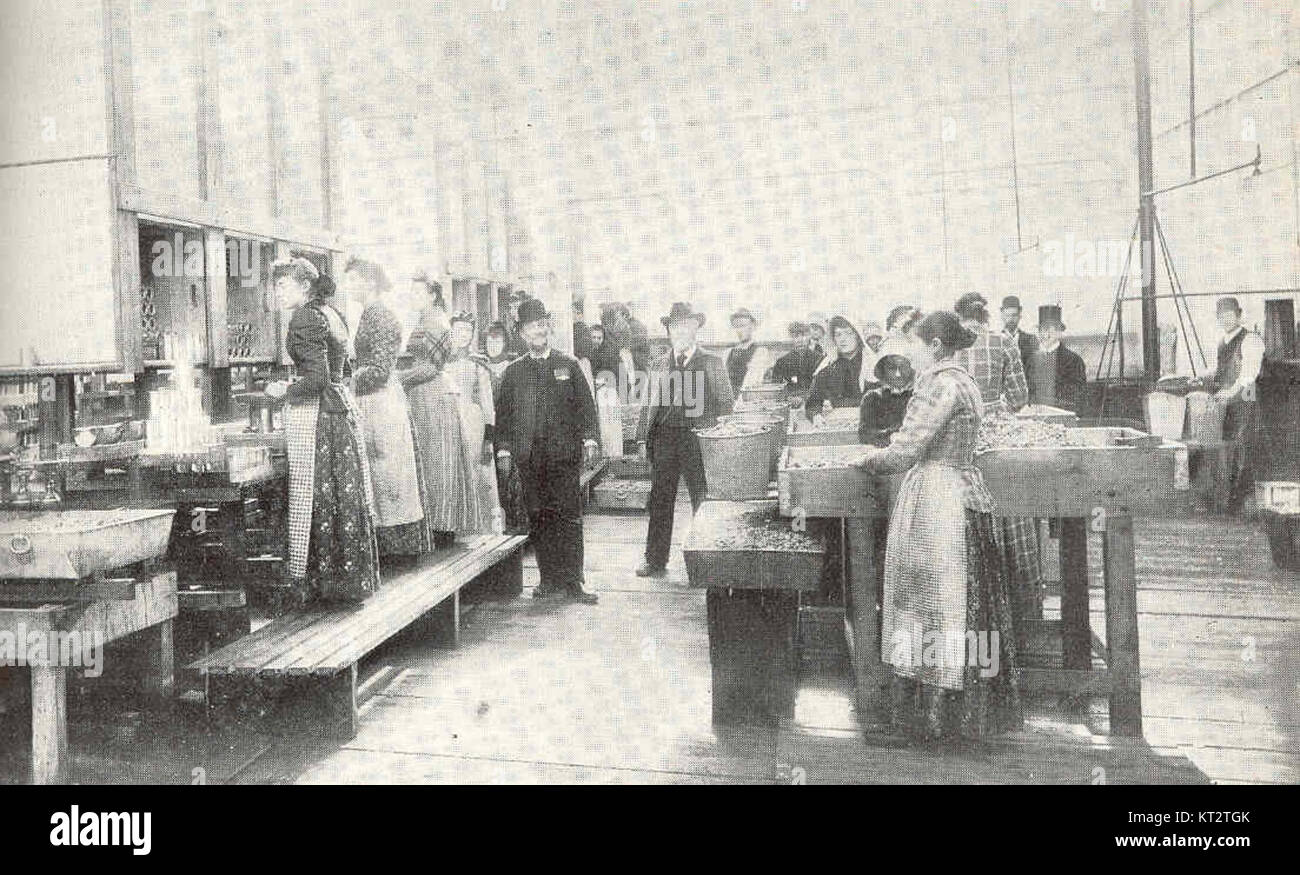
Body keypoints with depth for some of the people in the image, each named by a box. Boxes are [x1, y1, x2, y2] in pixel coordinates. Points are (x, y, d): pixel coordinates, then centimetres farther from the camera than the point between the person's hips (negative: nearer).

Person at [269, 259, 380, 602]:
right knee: (346, 495, 11)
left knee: (316, 496, -2)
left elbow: (318, 378, -20)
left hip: (315, 415, -9)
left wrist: (285, 390, -5)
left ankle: (319, 581, 6)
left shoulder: (305, 318, -13)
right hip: (342, 406, 9)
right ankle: (354, 578, 19)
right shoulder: (331, 312, 15)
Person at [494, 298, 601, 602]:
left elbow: (585, 404, 7)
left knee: (569, 516, -3)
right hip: (529, 457, 2)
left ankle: (574, 579, 3)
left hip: (564, 452, -1)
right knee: (538, 518, 4)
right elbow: (503, 412, 11)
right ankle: (549, 578, 12)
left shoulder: (568, 364, 8)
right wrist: (504, 448, 4)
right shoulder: (514, 370, 11)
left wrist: (588, 438, -2)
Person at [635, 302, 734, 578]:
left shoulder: (711, 363, 6)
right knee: (659, 501, 6)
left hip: (696, 438, -3)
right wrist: (647, 436, 7)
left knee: (703, 501, -2)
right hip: (663, 437, 3)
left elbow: (727, 403, 5)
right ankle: (655, 561, 14)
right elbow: (652, 403, 15)